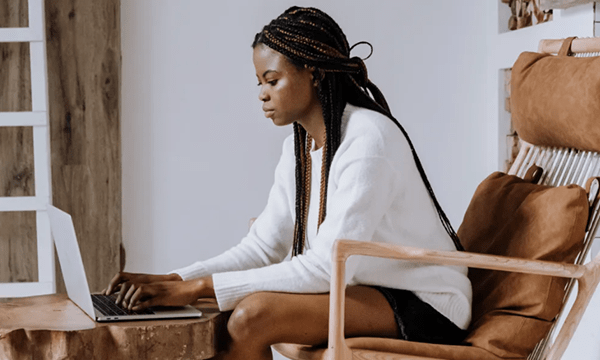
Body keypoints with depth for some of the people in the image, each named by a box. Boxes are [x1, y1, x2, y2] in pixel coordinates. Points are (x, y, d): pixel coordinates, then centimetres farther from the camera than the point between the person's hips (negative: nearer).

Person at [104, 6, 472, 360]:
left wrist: (201, 287, -27)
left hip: (421, 307, -8)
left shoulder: (368, 139, -20)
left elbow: (328, 266, -26)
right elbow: (263, 247, 7)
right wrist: (172, 281, -9)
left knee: (253, 313, -26)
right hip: (363, 291, 8)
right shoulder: (297, 148, 9)